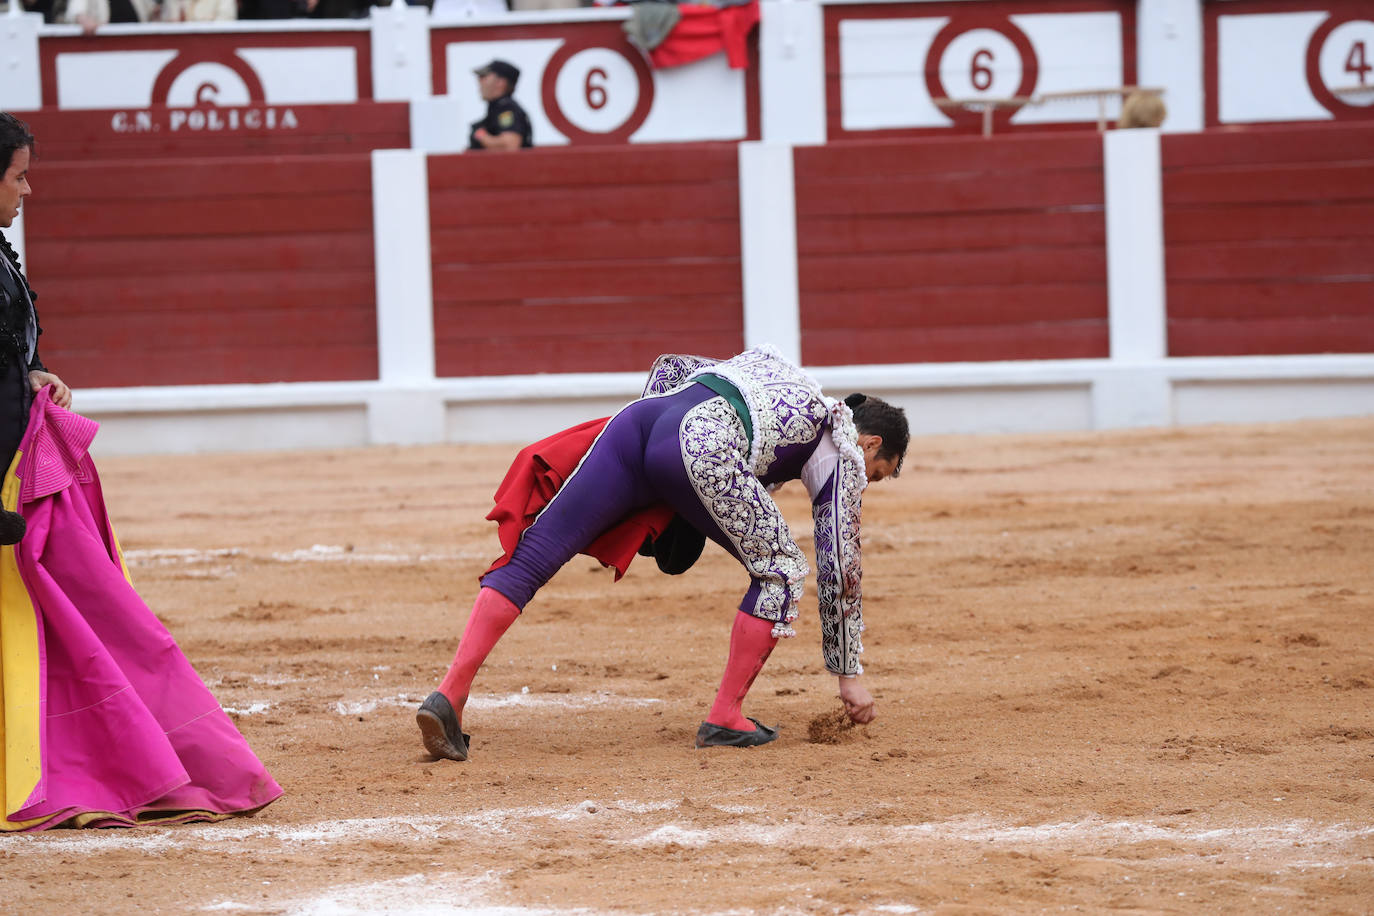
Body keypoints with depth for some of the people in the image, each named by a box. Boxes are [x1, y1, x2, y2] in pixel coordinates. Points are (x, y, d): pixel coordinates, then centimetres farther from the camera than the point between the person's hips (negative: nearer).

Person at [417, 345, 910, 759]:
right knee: (780, 570, 13)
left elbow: (670, 366, 39)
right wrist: (849, 675, 28)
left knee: (528, 559, 1)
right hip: (705, 445, -6)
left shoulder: (768, 364, 40)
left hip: (638, 419, 6)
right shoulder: (845, 453, 22)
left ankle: (449, 695, -9)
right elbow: (840, 572, 21)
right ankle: (725, 718, 9)